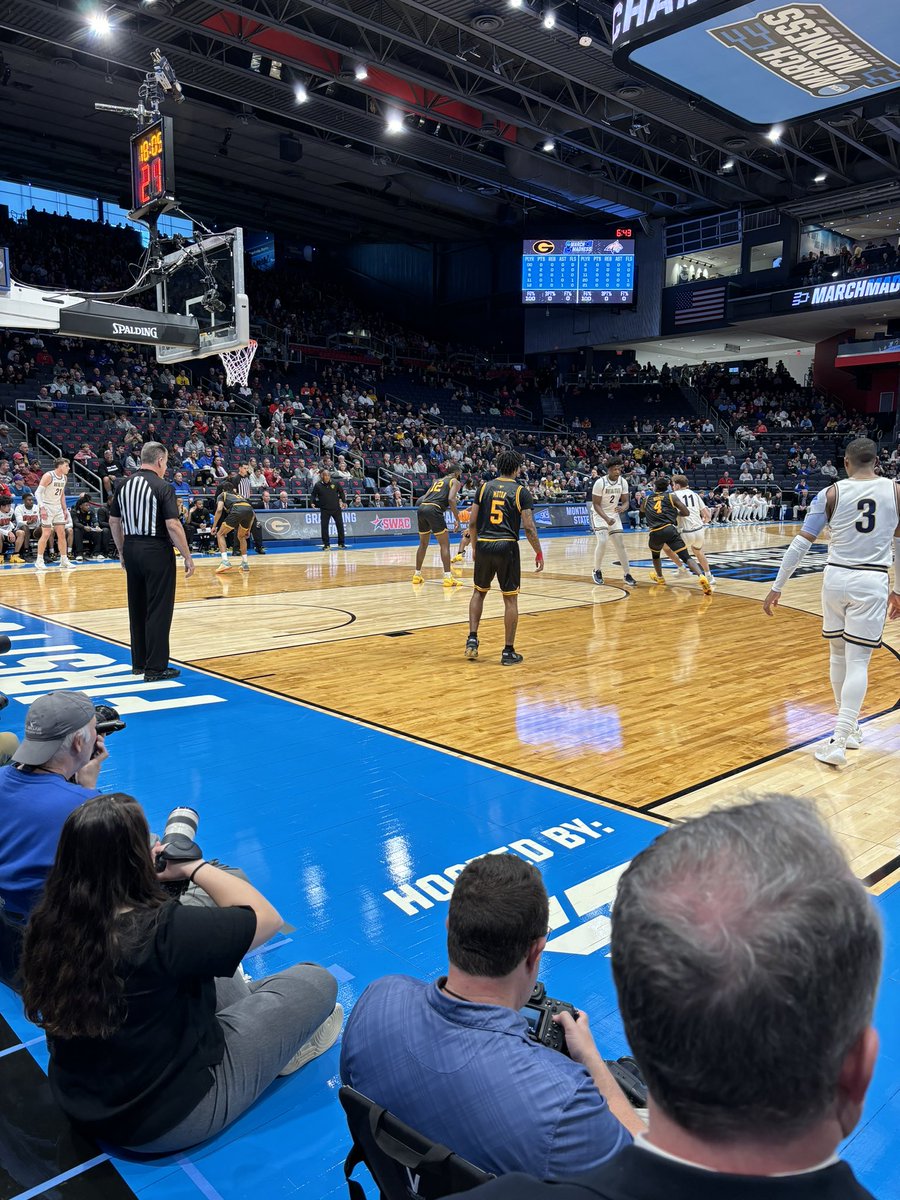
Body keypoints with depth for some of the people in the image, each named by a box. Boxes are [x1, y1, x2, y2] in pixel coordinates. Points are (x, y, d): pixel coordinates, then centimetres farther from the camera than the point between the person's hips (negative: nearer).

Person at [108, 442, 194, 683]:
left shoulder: (124, 485, 8)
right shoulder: (162, 487, -12)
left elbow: (114, 522, 12)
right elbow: (173, 525, -18)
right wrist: (187, 557, -12)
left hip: (131, 549, 7)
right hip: (157, 552, -7)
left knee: (137, 608, 15)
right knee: (158, 610, -1)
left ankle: (139, 662, 24)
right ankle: (155, 668, 2)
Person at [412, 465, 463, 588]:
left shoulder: (437, 481, 30)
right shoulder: (455, 482, 11)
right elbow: (451, 499, -7)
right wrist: (457, 518, -4)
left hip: (421, 508, 7)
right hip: (434, 510, -7)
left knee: (423, 544, 20)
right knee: (445, 544, -1)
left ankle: (417, 575, 25)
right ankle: (448, 577, -7)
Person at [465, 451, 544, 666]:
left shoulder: (485, 487, 7)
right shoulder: (521, 491, -2)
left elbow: (472, 522, 6)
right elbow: (529, 527, -7)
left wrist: (474, 547, 19)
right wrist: (539, 553, 3)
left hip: (484, 546, 3)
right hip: (507, 547, -3)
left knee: (479, 592, 22)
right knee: (510, 599, 7)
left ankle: (472, 639, 12)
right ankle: (508, 651, 9)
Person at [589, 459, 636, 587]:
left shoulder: (623, 482, -7)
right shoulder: (600, 482, -21)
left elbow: (625, 502, -2)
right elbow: (596, 504, -19)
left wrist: (622, 508, -26)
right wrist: (606, 518, -32)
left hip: (614, 514, 5)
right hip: (599, 514, -5)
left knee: (620, 544, 3)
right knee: (602, 541, -22)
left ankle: (627, 574, 11)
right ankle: (597, 571, -3)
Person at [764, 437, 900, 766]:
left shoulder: (831, 493, -1)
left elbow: (800, 544, -5)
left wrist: (777, 587, -1)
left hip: (836, 577, 1)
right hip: (872, 582, -1)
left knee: (839, 654, 17)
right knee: (858, 662, -1)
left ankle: (849, 728, 28)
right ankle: (839, 740, -9)